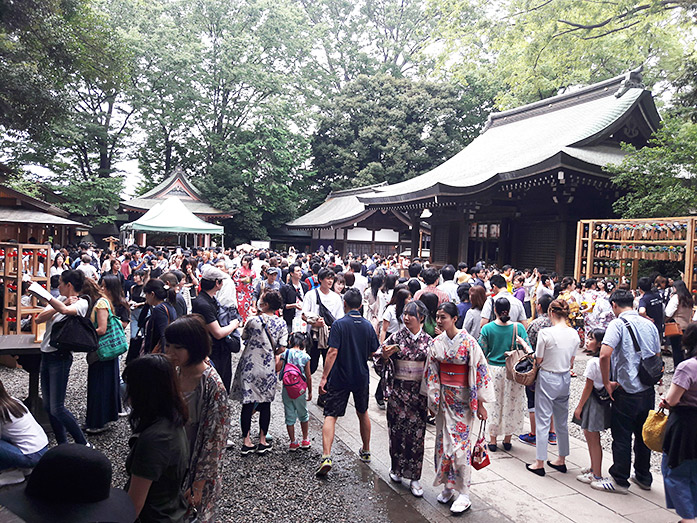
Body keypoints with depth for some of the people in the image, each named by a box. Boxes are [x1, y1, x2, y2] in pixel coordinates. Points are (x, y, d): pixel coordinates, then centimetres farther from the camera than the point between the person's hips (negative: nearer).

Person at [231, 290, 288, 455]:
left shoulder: (253, 320, -11)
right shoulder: (281, 323, -5)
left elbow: (244, 336, 7)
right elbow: (282, 348, -7)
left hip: (249, 366, -1)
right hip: (268, 368, 2)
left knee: (247, 404, 7)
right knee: (265, 404, 13)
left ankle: (246, 442, 13)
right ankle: (263, 441, 19)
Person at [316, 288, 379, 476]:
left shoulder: (339, 324, -13)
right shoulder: (368, 325, -2)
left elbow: (333, 352, -19)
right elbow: (373, 352, 5)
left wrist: (324, 377, -16)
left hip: (339, 378, -4)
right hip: (361, 378, 4)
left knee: (330, 416, 0)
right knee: (363, 413, 22)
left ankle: (326, 457, -13)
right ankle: (366, 451, 35)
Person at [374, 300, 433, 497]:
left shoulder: (428, 341, 2)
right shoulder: (396, 338, -1)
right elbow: (380, 362, 1)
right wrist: (385, 355, -18)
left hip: (420, 392, 1)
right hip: (399, 391, 0)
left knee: (417, 433, 3)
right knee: (397, 430, 5)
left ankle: (413, 477, 14)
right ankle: (396, 468, 28)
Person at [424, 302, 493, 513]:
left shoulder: (468, 343, -13)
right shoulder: (437, 343, 1)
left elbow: (480, 371, -11)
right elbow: (432, 373, 8)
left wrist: (480, 403, -10)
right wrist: (432, 400, 8)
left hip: (463, 399, -5)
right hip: (444, 398, 5)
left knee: (460, 444, -2)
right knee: (443, 441, 10)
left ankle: (464, 494, 10)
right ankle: (448, 485, 26)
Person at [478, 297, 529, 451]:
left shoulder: (487, 328, -9)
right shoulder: (519, 327, -8)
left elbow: (482, 353, -4)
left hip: (494, 369, -1)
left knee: (494, 404, 11)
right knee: (512, 404, 13)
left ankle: (493, 440, 18)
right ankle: (507, 440, 23)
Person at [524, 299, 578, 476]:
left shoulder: (546, 333, -19)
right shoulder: (574, 334, -1)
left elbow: (538, 360, -11)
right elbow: (571, 362, 8)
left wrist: (525, 345, 1)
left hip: (547, 379, -6)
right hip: (565, 379, 6)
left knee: (543, 421, 3)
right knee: (562, 420, 17)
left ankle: (540, 464, 10)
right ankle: (561, 460, 28)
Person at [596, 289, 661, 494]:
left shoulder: (618, 324, -14)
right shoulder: (650, 325, 6)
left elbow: (604, 355, -26)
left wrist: (607, 382, -14)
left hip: (626, 391, -6)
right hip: (648, 391, 7)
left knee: (622, 437, 5)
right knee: (643, 434, 19)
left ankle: (620, 481, 15)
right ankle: (643, 477, 32)